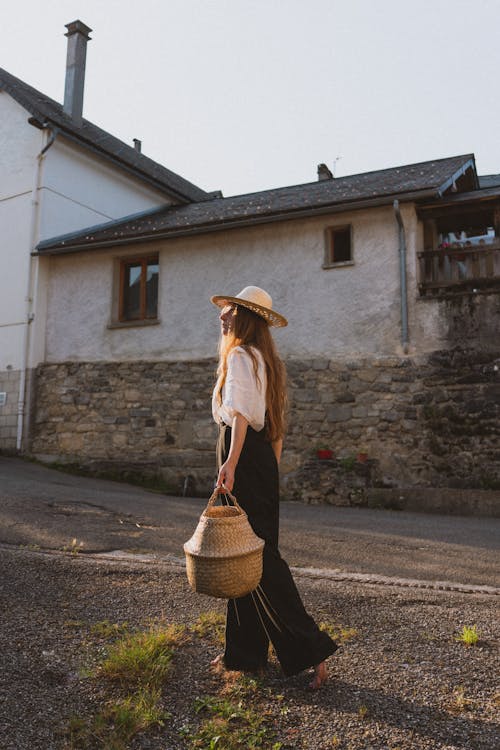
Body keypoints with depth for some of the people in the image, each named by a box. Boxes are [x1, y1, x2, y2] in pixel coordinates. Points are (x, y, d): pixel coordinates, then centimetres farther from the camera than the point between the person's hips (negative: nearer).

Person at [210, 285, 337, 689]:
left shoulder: (240, 356, -10)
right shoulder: (267, 360, 17)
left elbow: (241, 413, -26)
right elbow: (277, 427, 18)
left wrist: (230, 463, -34)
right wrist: (272, 471, 21)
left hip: (243, 455, -10)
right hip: (263, 458, 10)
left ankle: (311, 648, 4)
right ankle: (244, 652, 26)